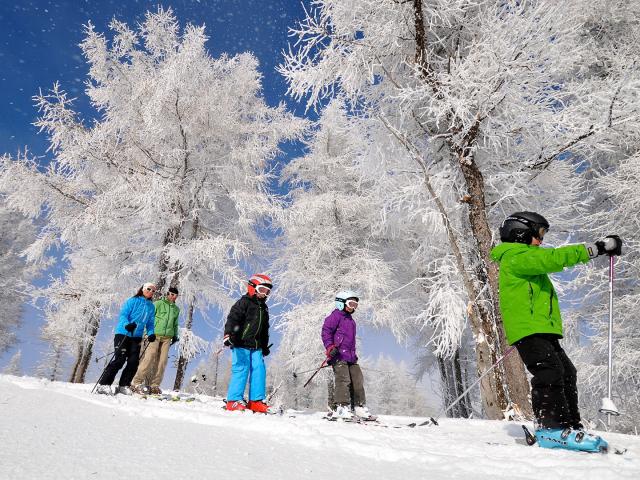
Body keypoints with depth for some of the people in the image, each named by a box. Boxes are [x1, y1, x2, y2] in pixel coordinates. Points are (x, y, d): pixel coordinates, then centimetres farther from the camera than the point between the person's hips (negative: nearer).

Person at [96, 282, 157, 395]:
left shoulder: (151, 307, 14)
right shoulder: (133, 301, -1)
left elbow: (150, 324, 15)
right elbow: (123, 315, -8)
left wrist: (151, 334, -4)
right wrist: (127, 325, -27)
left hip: (137, 337, 5)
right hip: (123, 334, -5)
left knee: (133, 362, -2)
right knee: (119, 359, -12)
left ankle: (123, 386, 9)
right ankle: (103, 384, -3)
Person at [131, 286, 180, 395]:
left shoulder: (176, 309, 19)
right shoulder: (158, 304, 2)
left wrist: (175, 335, 18)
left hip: (167, 337, 5)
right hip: (155, 334, -5)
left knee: (162, 361, -1)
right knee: (149, 358, -14)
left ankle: (154, 385, 4)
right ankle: (137, 383, -8)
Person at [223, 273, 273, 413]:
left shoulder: (264, 308, 20)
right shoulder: (244, 302, -3)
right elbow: (232, 318, -16)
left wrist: (265, 346, 26)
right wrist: (228, 334, -30)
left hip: (256, 346, 7)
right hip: (241, 344, -7)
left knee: (259, 370, 1)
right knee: (241, 369, -10)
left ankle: (256, 401, 7)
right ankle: (234, 400, -1)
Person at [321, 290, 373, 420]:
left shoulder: (351, 320, 25)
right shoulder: (335, 316, -3)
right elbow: (326, 331, -12)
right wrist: (330, 347, -22)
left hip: (350, 357, 9)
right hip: (339, 356, -9)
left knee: (358, 381, 7)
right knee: (343, 380, -16)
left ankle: (359, 406, 15)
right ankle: (341, 407, -13)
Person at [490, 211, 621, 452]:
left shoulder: (525, 260, 28)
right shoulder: (516, 257, -8)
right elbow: (554, 258, -18)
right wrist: (595, 249, -15)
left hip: (542, 329, 11)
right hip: (528, 328, -11)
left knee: (566, 374, 11)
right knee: (550, 374, -19)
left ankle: (571, 426, 16)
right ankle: (553, 429, -19)